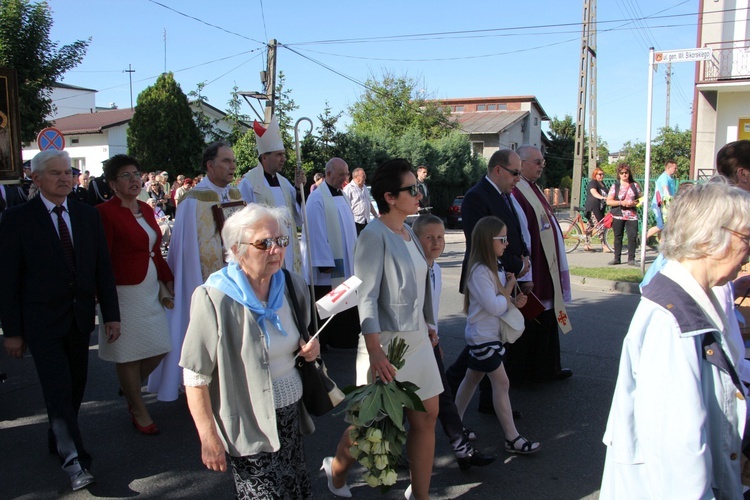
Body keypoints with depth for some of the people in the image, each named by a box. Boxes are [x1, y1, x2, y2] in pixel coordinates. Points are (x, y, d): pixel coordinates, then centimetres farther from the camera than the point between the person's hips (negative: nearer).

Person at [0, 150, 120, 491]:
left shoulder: (88, 216, 5)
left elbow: (103, 268, 6)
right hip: (42, 321, -4)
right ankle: (74, 461, 2)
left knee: (75, 387, 14)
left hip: (81, 318, 4)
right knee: (58, 390, -7)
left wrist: (111, 315, 3)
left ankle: (59, 442, 35)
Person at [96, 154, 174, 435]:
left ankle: (129, 388, 40)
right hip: (124, 292, -7)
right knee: (129, 353, 7)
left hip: (150, 290, 7)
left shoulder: (146, 210, 10)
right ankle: (138, 411, 25)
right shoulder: (105, 212, -12)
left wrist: (170, 282, 13)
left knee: (158, 348, 12)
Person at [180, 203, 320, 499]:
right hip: (250, 426, -6)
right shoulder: (215, 299, -19)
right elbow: (195, 377, -15)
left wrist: (310, 347, -3)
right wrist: (209, 438, -15)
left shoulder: (292, 286, 0)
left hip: (292, 416, 6)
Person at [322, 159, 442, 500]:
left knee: (426, 417, 10)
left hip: (417, 340, 8)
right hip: (387, 342, -7)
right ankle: (336, 471, 37)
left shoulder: (408, 234, 7)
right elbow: (367, 297, -20)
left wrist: (428, 329, 15)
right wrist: (374, 352, -26)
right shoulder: (374, 236, -16)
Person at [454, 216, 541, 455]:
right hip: (483, 336, -10)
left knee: (472, 378, 16)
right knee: (502, 383, -6)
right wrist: (509, 288, -13)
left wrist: (514, 300, -4)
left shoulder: (494, 267, 9)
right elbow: (495, 307, -28)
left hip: (486, 335, 10)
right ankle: (512, 438, 1)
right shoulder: (479, 271, -23)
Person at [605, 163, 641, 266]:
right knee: (618, 237, 5)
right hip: (618, 216, -1)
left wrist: (634, 203, -10)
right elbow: (608, 201, -2)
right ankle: (616, 258, 11)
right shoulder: (615, 186, 4)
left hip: (632, 216, 1)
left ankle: (631, 259, 1)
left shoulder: (635, 185, 10)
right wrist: (621, 202, -14)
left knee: (632, 237, -5)